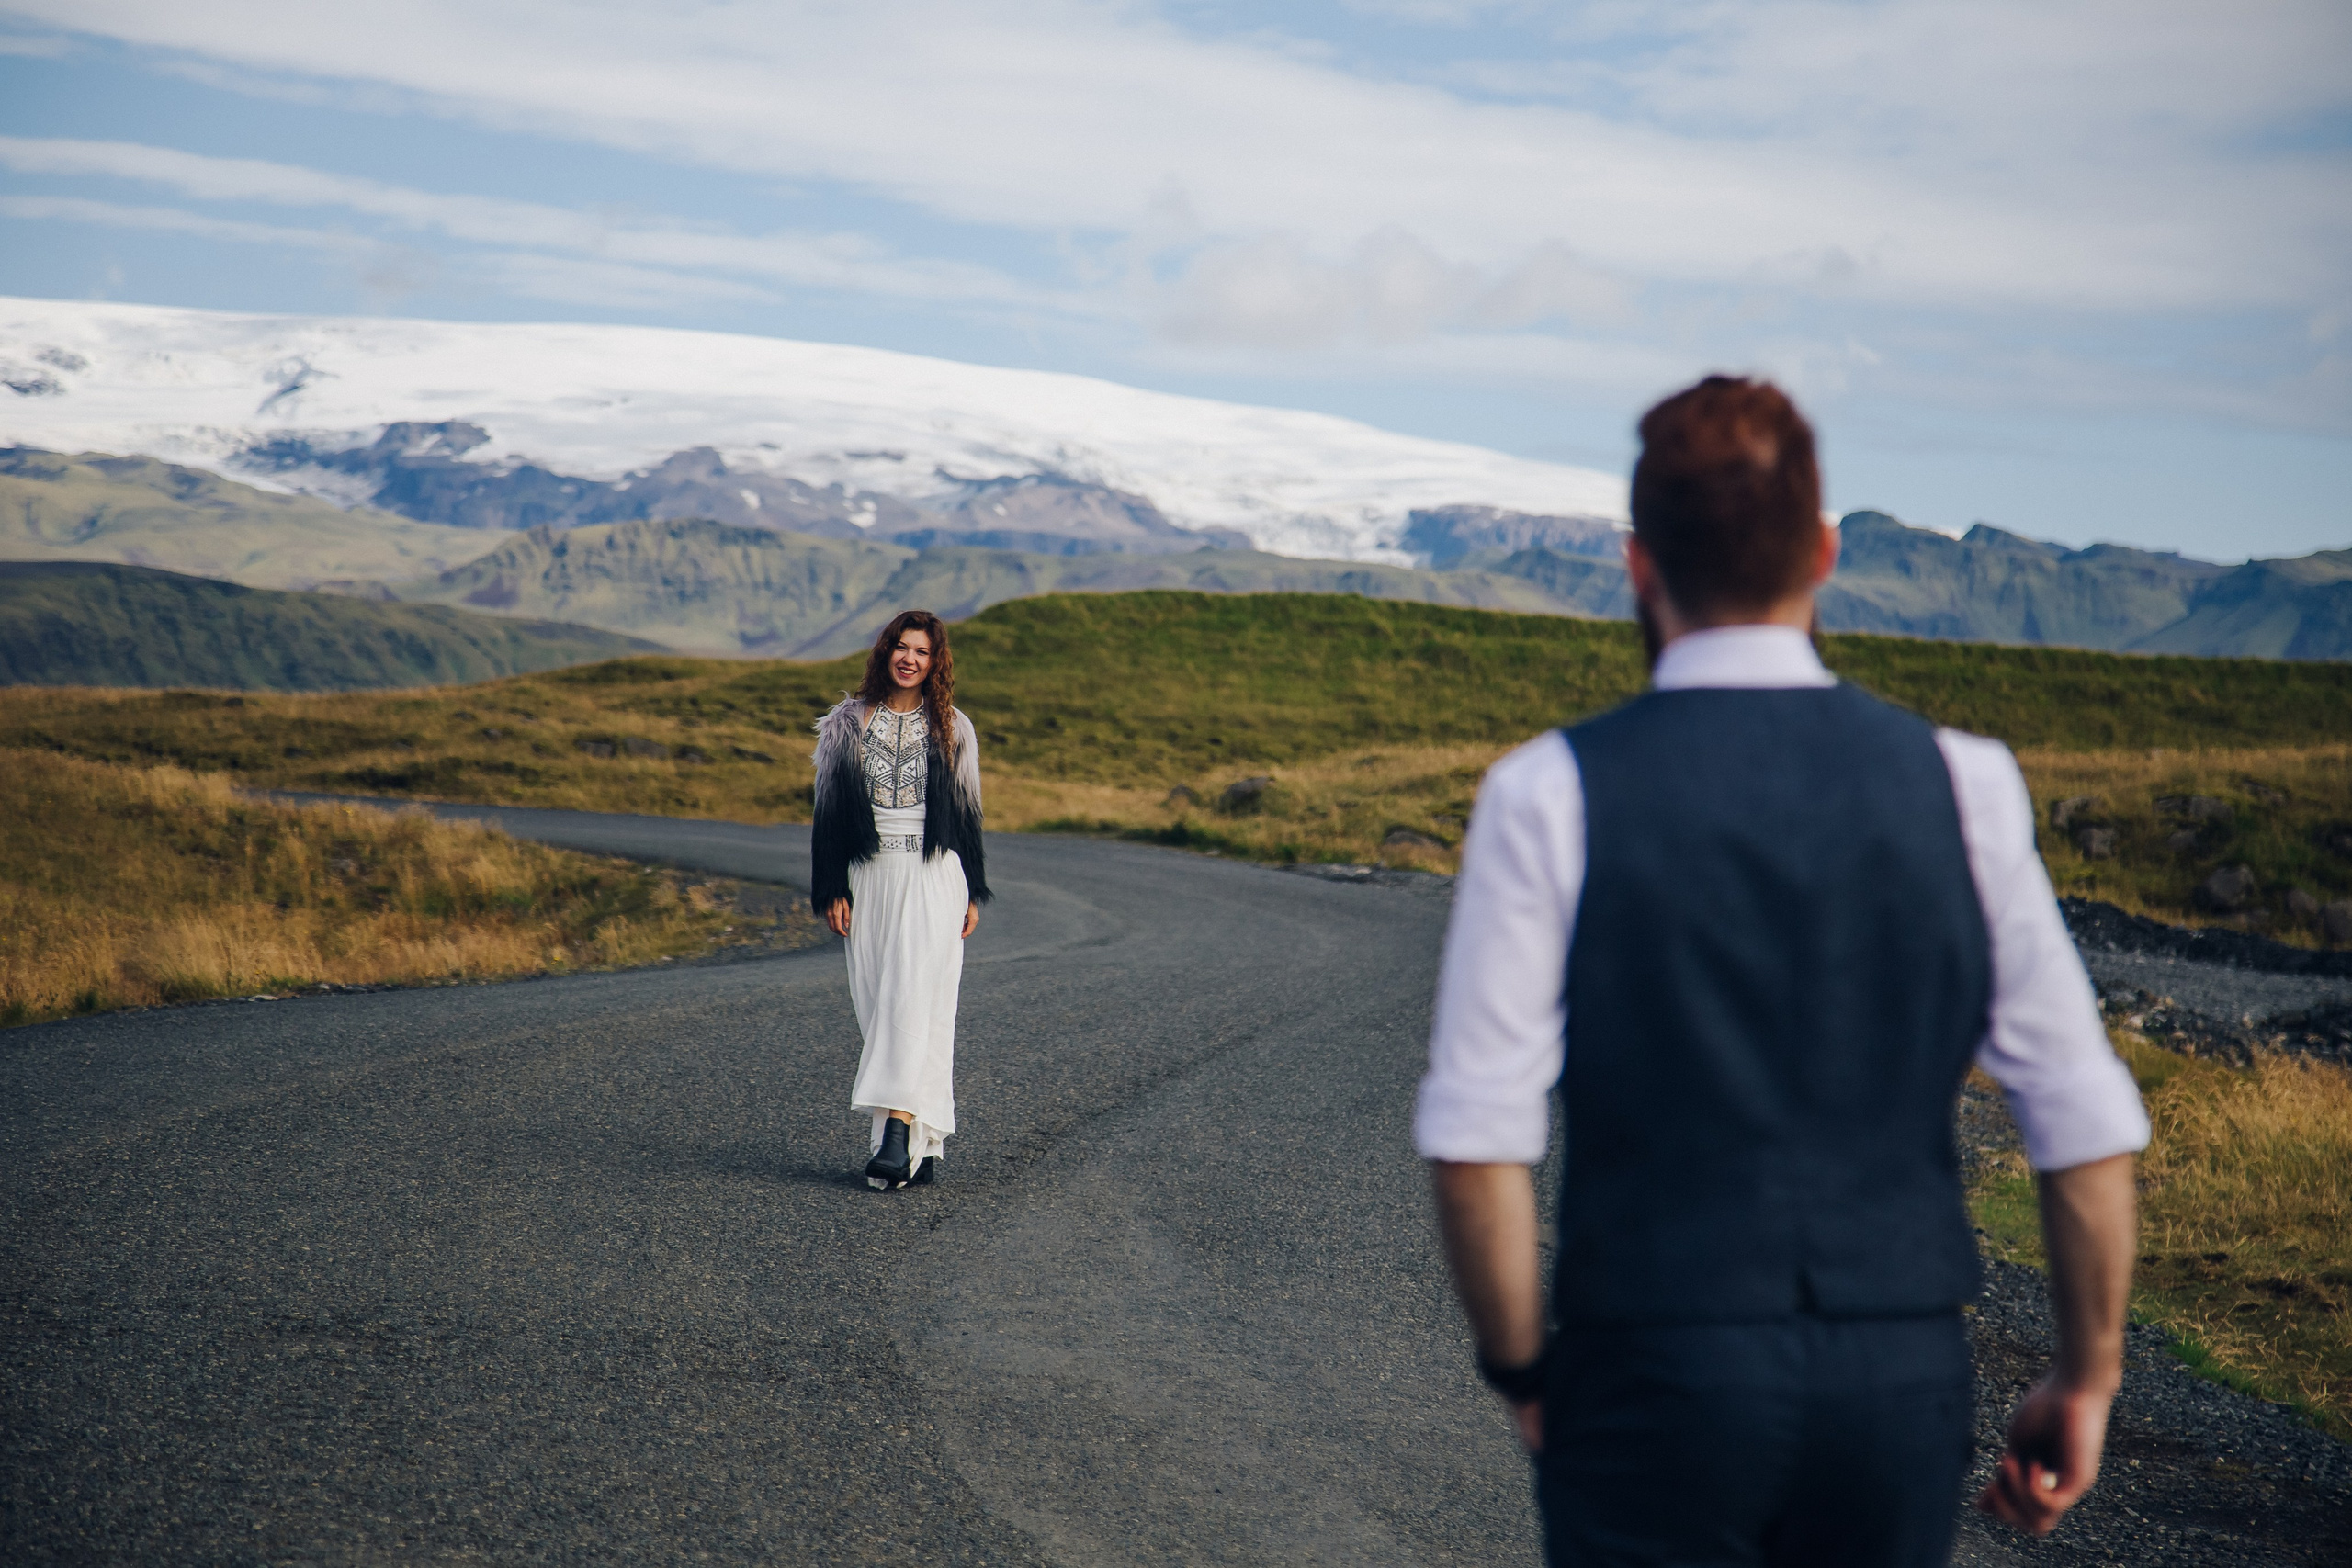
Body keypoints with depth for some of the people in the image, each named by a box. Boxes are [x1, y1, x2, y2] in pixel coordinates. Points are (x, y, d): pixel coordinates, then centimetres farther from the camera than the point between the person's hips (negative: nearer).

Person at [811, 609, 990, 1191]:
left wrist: (972, 894, 8)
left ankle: (898, 1131, -22)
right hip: (870, 877, 2)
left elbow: (968, 812, 12)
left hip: (934, 879, -2)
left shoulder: (952, 730, 8)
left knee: (914, 998, -15)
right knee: (877, 1004, 0)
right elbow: (829, 809, 6)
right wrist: (832, 890, -1)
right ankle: (926, 1139, 6)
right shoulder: (846, 724, 8)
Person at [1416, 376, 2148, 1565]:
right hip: (1905, 1381, 3)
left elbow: (1475, 1141, -11)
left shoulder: (1550, 797, -8)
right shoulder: (1959, 786, -2)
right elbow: (2089, 1125, -1)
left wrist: (1522, 1371, 4)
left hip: (1656, 1379, -2)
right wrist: (2086, 1381, 12)